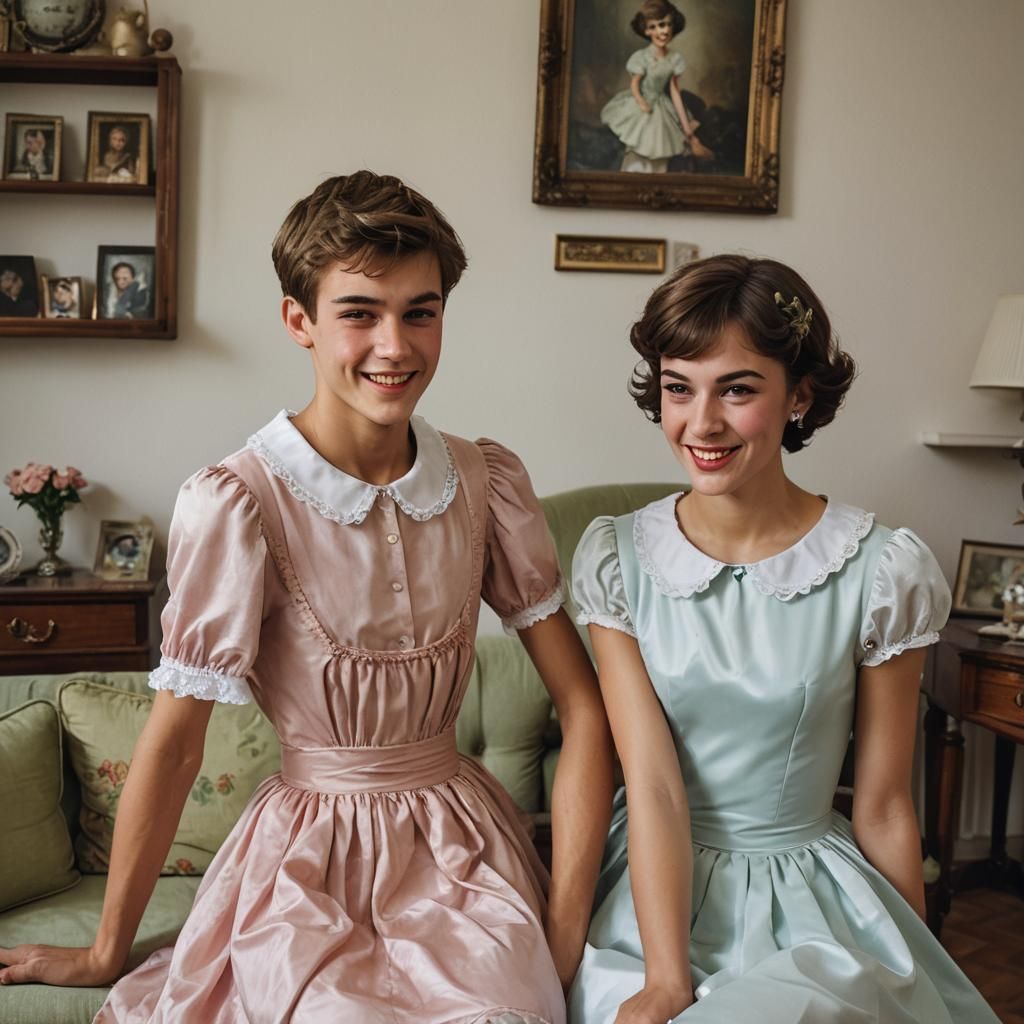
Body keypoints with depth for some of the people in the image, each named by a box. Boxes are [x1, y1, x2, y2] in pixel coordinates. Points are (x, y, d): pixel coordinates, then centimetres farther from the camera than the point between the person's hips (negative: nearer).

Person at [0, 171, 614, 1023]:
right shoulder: (234, 505, -16)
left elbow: (582, 705, -4)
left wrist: (568, 927, -10)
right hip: (310, 853, -3)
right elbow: (174, 743, -8)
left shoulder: (489, 483, -4)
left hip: (463, 846, 3)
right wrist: (107, 953, 1)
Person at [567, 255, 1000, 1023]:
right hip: (655, 895, 1)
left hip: (813, 901, -1)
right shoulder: (615, 558, -5)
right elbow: (652, 786, -10)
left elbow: (883, 810, 0)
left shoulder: (884, 570, -9)